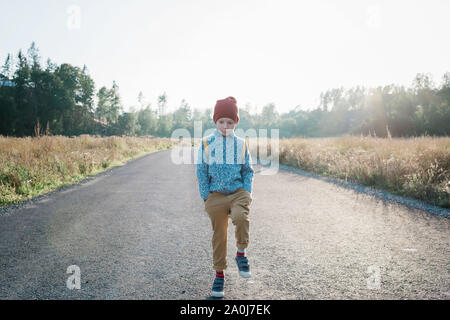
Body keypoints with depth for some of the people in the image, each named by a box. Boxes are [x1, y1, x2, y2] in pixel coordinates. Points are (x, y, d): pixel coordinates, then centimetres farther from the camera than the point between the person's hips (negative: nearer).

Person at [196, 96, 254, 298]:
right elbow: (201, 172, 2)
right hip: (216, 195, 0)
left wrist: (247, 194, -1)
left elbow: (248, 171, 10)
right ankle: (219, 274, 23)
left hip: (238, 192, 0)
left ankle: (241, 254, -5)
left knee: (240, 216, -30)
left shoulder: (241, 144, 4)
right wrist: (206, 198, -2)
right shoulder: (206, 144, 0)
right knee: (219, 235, 6)